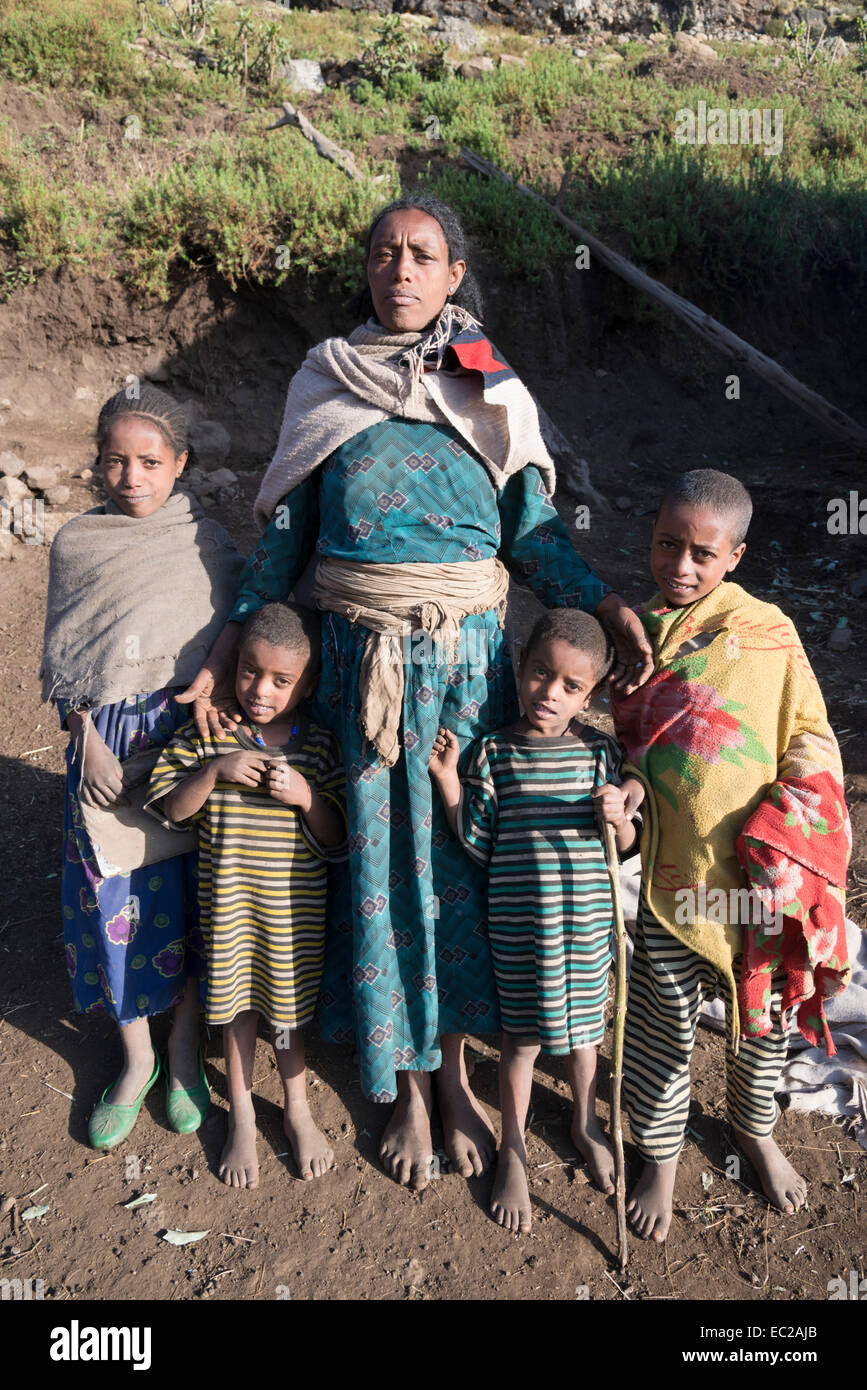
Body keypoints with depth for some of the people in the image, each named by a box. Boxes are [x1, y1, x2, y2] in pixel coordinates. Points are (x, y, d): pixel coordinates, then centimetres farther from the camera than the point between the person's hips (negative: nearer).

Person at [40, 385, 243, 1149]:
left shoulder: (206, 540, -1)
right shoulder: (76, 543, 2)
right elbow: (65, 662, 3)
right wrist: (90, 745, -7)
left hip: (187, 732, -1)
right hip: (106, 740, 1)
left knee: (188, 891, 6)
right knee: (114, 894, 7)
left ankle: (184, 1050, 27)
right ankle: (137, 1058, 27)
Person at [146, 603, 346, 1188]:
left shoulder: (319, 746, -11)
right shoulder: (210, 734, -9)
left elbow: (336, 840, -9)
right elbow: (170, 806, -9)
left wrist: (306, 796, -26)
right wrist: (215, 771, -23)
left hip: (295, 909, -1)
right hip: (229, 903, 1)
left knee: (290, 1007, 17)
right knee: (237, 1006, 18)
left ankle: (297, 1108, 42)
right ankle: (242, 1116, 41)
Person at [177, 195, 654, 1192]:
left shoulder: (495, 395, 4)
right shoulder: (326, 385, 4)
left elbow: (534, 535, 3)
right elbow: (285, 532, 5)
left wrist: (603, 603, -14)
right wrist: (230, 649, -2)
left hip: (468, 657, 0)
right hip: (361, 659, 0)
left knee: (461, 855, 8)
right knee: (380, 859, 6)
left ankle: (453, 1068, 30)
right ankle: (405, 1087, 27)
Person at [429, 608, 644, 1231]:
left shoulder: (599, 749, -4)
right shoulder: (494, 752, -8)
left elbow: (627, 846, 2)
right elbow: (478, 843, -6)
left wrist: (618, 817, -19)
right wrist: (448, 779, -13)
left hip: (587, 916, 2)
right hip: (518, 921, -1)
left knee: (581, 1026, 21)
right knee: (523, 1034, 13)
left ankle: (586, 1125, 48)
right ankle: (513, 1150, 36)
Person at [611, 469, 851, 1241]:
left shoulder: (768, 633, -5)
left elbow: (812, 742, -3)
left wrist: (778, 840, -14)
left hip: (757, 875, 0)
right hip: (666, 873, 1)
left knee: (763, 1017, 18)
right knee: (665, 1025, 11)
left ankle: (757, 1133, 47)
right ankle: (660, 1160, 36)